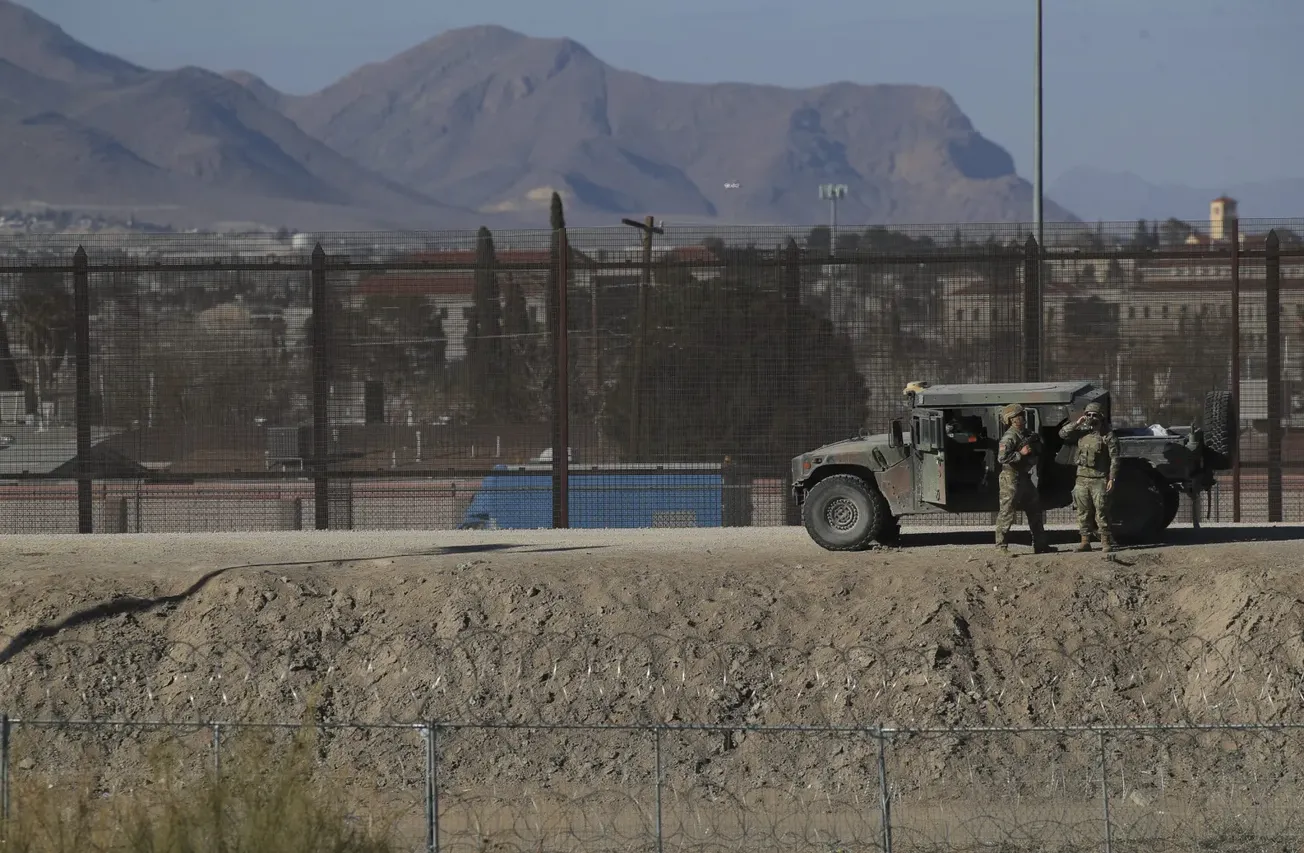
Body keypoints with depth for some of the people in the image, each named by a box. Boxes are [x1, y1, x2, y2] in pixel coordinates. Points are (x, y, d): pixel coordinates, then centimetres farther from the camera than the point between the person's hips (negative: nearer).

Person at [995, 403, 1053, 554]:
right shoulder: (1009, 437, -15)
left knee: (1035, 511, 14)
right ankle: (1001, 546, -3)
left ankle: (1040, 545, 23)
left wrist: (1036, 444, 1)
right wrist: (1021, 453, -21)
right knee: (1007, 512, -6)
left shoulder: (1026, 434, 12)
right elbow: (1001, 458, -25)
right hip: (1011, 478, -9)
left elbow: (1038, 454, 23)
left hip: (1024, 477, 9)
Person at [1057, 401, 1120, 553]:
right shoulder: (1082, 431, 11)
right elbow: (1063, 434, 5)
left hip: (1100, 479, -5)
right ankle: (1085, 541, 12)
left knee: (1101, 511, -5)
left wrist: (1112, 479, -11)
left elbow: (1114, 459, -5)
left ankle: (1105, 542, -1)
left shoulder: (1108, 436, -3)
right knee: (1083, 512, 6)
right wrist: (1077, 423, -6)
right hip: (1082, 478, 5)